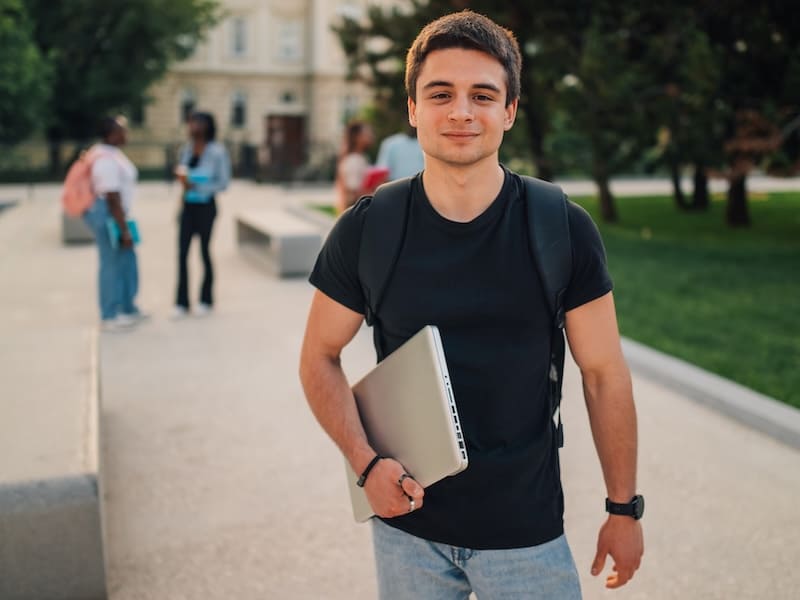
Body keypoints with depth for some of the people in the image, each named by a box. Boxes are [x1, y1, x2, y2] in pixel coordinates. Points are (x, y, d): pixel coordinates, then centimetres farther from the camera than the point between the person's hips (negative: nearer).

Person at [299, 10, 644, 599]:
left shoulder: (563, 231, -10)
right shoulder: (365, 230, -9)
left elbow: (604, 374, -3)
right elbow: (320, 357, 1)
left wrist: (624, 507, 2)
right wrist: (365, 462, -12)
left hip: (527, 531, -1)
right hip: (405, 523, 1)